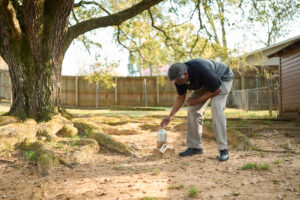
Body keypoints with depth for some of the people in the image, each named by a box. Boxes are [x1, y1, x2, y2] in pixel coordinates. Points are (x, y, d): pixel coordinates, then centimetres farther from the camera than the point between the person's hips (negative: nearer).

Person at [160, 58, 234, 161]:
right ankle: (194, 147, 3)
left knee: (216, 108, -25)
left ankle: (223, 149, -21)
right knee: (193, 109, -5)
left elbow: (216, 90, -27)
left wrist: (197, 100, -22)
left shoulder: (202, 71, -42)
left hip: (222, 78, -6)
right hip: (204, 83, 7)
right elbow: (180, 97, -4)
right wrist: (170, 116, -11)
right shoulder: (179, 76, -20)